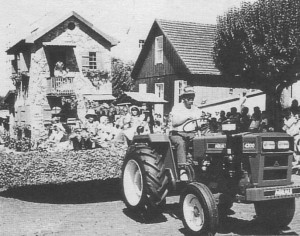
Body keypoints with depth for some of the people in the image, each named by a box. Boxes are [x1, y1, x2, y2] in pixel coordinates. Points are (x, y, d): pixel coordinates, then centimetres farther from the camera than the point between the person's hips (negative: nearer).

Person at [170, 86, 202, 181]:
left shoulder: (195, 109, 18)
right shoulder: (177, 107, 3)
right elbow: (174, 122, -12)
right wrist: (187, 117, -17)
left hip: (191, 134, 4)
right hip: (177, 133, -4)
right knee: (181, 143, -36)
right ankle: (182, 170, -43)